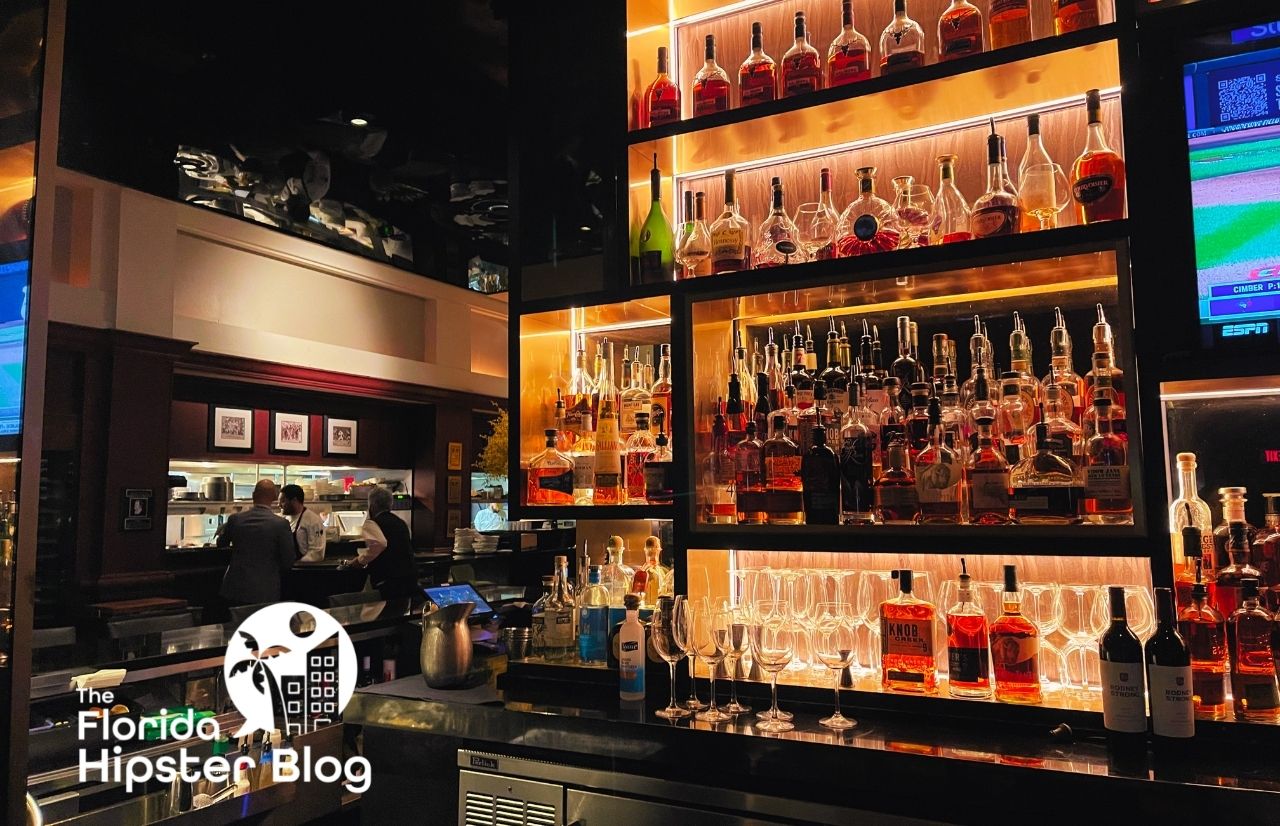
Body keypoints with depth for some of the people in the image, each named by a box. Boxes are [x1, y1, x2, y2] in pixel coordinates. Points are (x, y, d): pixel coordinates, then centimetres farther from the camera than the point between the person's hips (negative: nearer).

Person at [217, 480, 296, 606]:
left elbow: (221, 544, 17)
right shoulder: (281, 524, -14)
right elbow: (289, 561, -8)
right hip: (265, 592, -3)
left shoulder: (235, 519, -4)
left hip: (235, 589, 3)